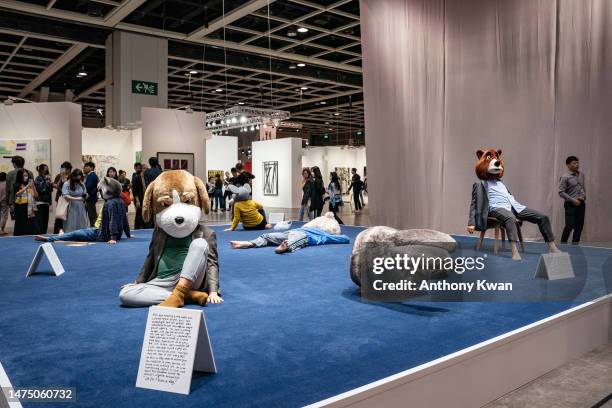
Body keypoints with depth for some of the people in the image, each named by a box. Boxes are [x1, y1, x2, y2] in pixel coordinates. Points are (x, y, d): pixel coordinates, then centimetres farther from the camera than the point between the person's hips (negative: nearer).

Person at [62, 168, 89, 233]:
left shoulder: (82, 185, 11)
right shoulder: (66, 184, -3)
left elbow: (85, 194, 20)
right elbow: (65, 196, -12)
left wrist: (85, 195, -4)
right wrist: (76, 199, -21)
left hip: (81, 209, 4)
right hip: (71, 209, -4)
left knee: (81, 227, 3)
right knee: (71, 228, -3)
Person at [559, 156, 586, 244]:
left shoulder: (582, 175, 10)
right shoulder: (565, 177, -9)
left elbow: (584, 188, 21)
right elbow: (561, 192, -11)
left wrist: (583, 196, 2)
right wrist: (573, 200, -15)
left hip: (581, 204, 6)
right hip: (570, 204, -6)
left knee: (579, 225, 6)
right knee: (570, 226, -10)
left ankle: (575, 244, 16)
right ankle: (563, 244, 2)